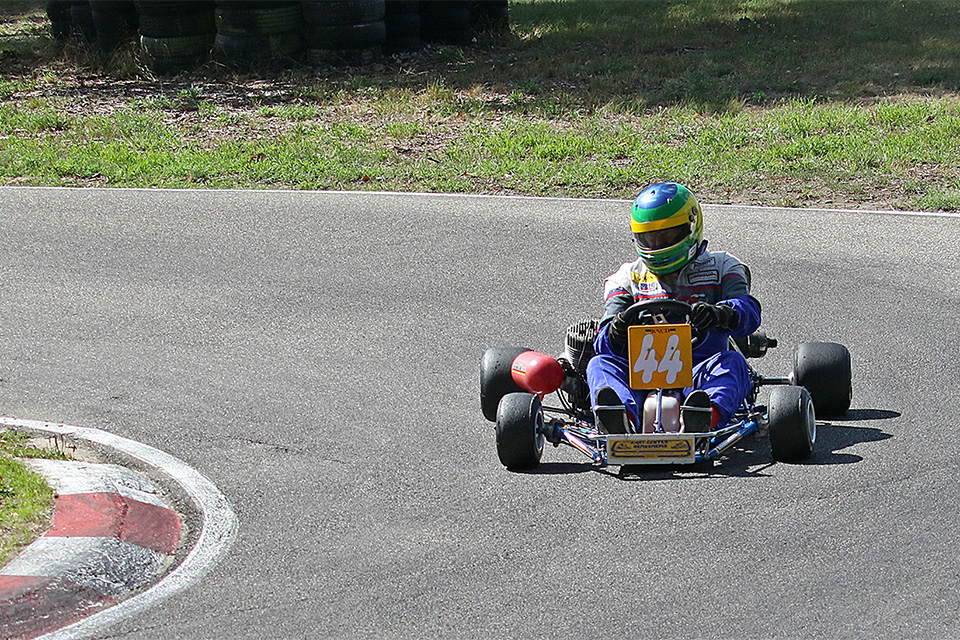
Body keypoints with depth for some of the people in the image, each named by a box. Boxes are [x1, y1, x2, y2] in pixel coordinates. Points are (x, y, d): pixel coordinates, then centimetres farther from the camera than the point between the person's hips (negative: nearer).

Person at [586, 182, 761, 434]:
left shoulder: (720, 267, 16)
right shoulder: (627, 277, 21)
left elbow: (748, 312, -5)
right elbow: (605, 344, 7)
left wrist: (720, 314, -30)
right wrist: (614, 334, -20)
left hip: (699, 371, -1)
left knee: (732, 362, -31)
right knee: (601, 364, -25)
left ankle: (703, 420, -63)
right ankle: (620, 420, -59)